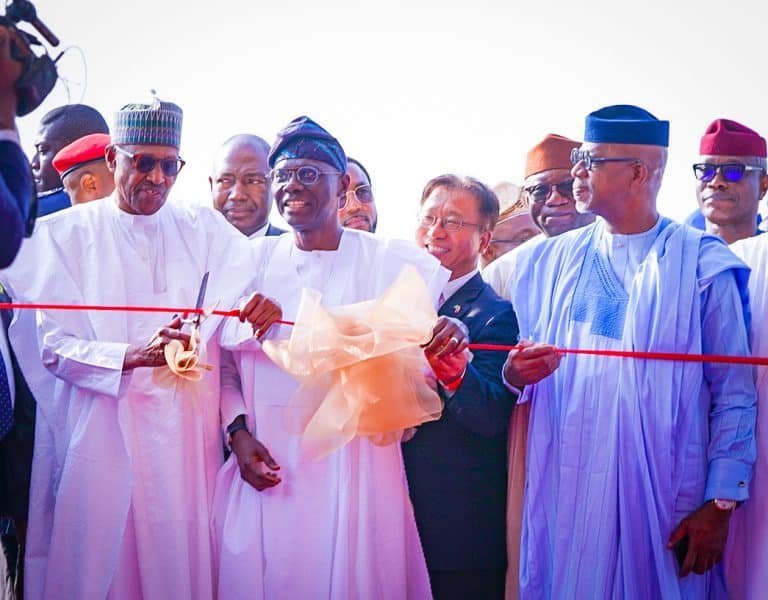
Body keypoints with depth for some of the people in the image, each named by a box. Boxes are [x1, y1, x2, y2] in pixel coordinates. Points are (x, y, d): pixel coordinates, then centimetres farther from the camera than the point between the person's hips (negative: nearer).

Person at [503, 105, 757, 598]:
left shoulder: (702, 267, -2)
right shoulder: (549, 262, 11)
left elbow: (734, 395, -3)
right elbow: (519, 370, 16)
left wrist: (720, 504, -8)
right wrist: (513, 373, -7)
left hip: (661, 501, -3)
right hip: (563, 496, 3)